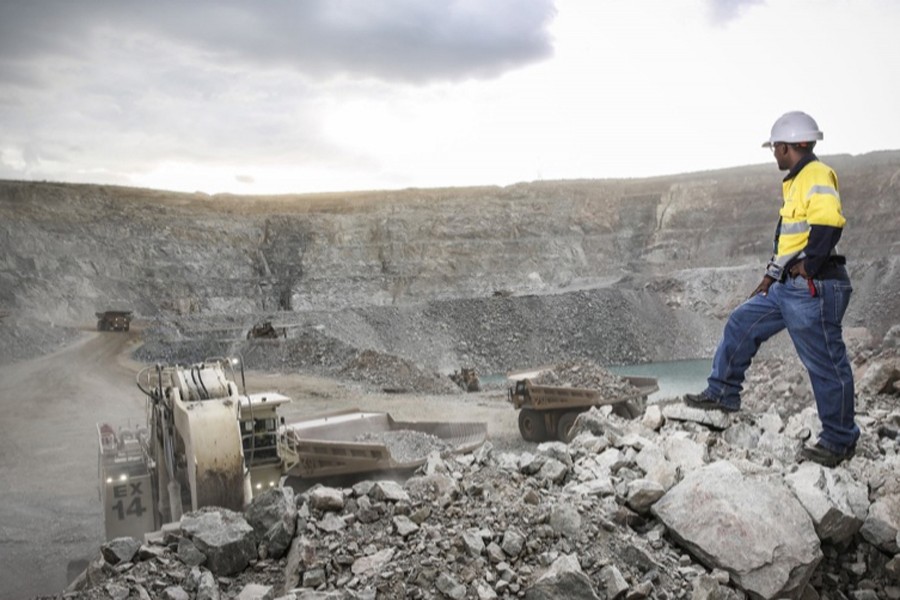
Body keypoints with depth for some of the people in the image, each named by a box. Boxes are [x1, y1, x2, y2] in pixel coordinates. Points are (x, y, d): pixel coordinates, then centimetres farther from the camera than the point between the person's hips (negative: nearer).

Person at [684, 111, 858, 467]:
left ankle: (839, 441, 13)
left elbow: (828, 222, -30)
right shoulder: (797, 181, 18)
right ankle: (723, 394, 27)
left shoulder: (817, 176, -14)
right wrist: (771, 277, 25)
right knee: (741, 325, 15)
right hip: (788, 288, 11)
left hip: (813, 290, -10)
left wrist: (807, 265, -23)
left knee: (826, 365, 0)